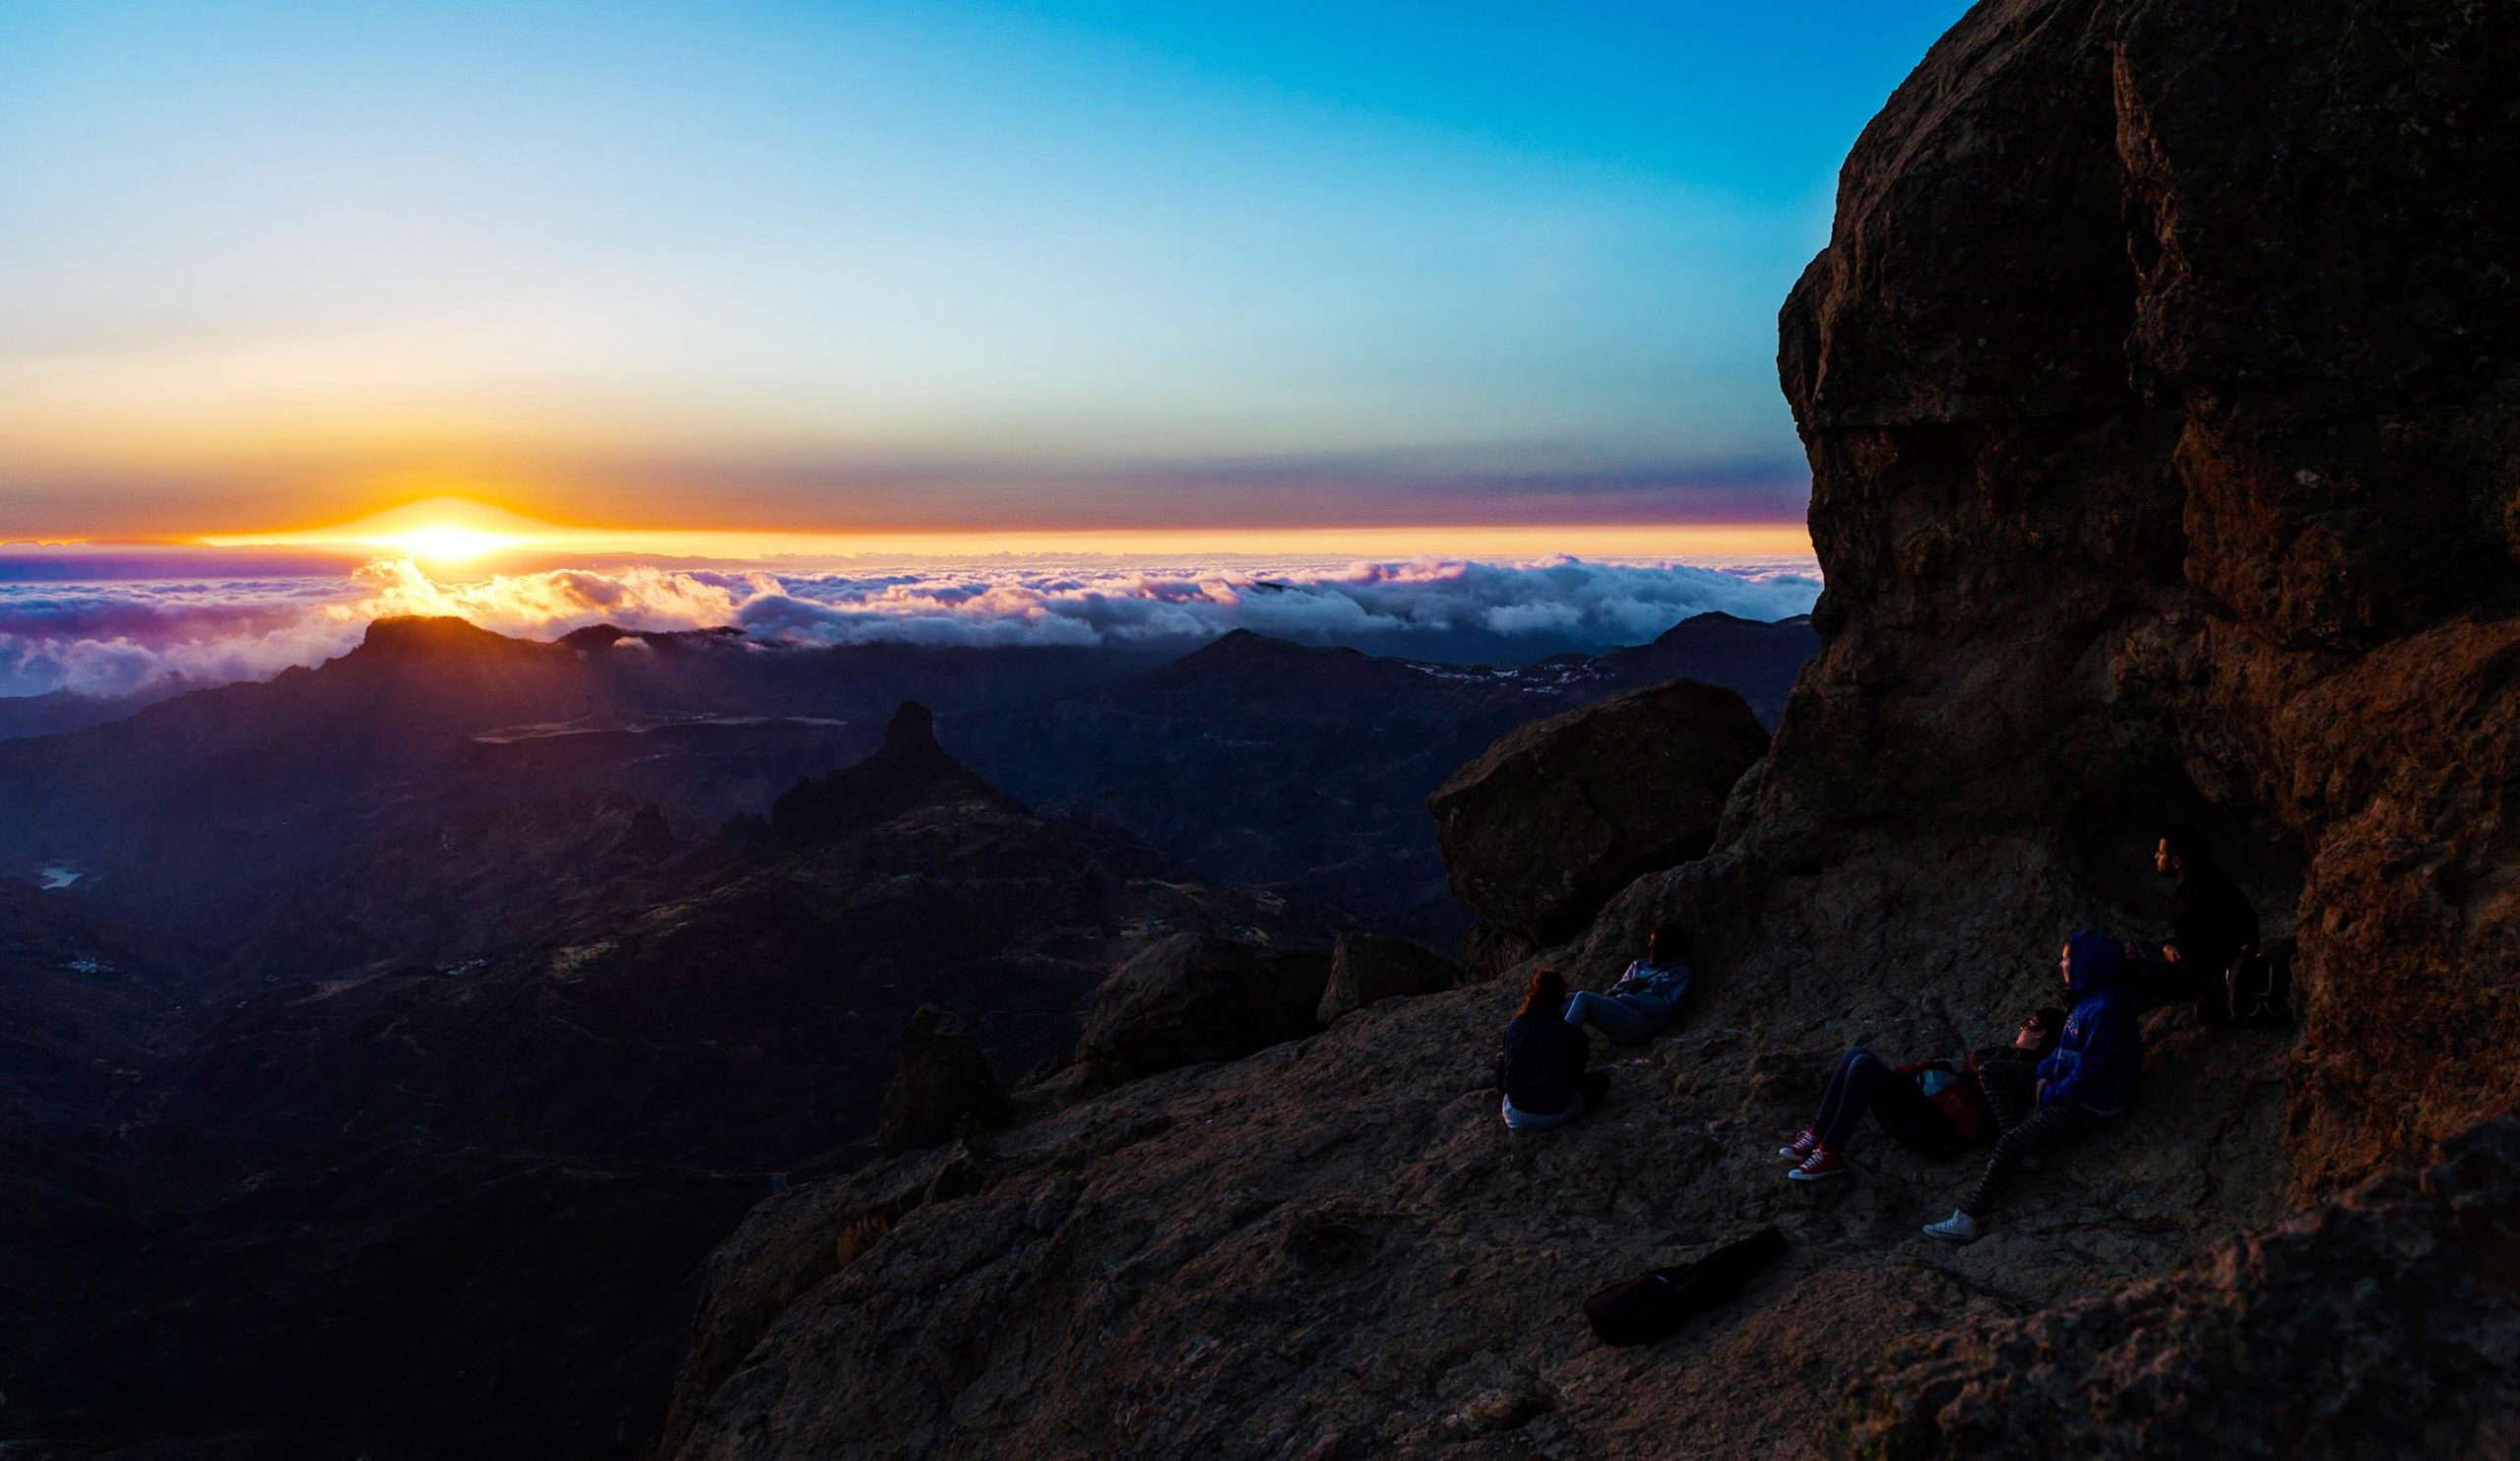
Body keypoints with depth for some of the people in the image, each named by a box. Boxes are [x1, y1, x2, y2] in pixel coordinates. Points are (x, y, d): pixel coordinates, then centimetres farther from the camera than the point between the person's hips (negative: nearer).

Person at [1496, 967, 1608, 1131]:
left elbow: (1502, 1082, 2)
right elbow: (1576, 1077, 2)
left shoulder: (1513, 1029, -9)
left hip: (1517, 1116, -3)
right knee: (1601, 1078, 20)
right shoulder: (1572, 1034, -15)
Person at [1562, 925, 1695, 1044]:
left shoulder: (1682, 973, 7)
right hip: (1617, 1012, 7)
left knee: (1583, 997, -24)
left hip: (1641, 1023, -7)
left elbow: (1666, 1008, -6)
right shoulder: (1639, 965, 25)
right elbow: (1614, 991, 19)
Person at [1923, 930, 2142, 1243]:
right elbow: (2066, 1046, 17)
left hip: (2090, 1105, -11)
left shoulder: (2105, 1010, -27)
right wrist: (2045, 1072, 2)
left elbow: (2086, 1076, -26)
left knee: (2010, 1143, -19)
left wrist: (2051, 1095, -12)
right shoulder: (2089, 997, 4)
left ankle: (1966, 1220, -18)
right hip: (2068, 1088, 11)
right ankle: (2021, 1150, 0)